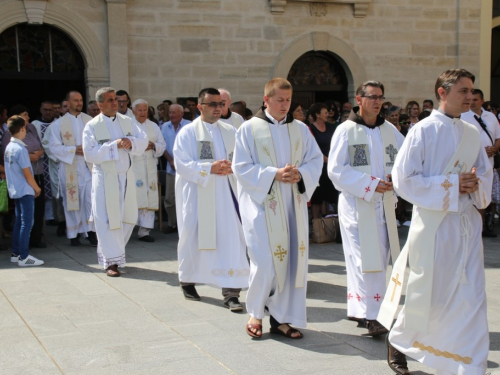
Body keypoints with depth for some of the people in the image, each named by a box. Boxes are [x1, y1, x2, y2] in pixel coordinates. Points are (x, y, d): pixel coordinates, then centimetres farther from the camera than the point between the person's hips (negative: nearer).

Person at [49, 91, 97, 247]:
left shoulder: (89, 120, 7)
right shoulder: (59, 123, 0)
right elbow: (54, 146, -4)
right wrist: (74, 150, -14)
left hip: (89, 166, 2)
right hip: (70, 168, -2)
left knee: (91, 199, -6)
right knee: (72, 199, 3)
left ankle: (90, 231, 2)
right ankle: (73, 234, 13)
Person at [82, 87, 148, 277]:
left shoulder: (126, 121, 7)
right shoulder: (92, 126, -7)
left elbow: (144, 139, 3)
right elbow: (89, 153, -16)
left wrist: (131, 142, -17)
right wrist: (114, 145, -21)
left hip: (126, 176, 5)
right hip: (105, 178, -5)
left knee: (128, 218, 10)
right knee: (107, 220, -2)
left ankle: (112, 251, 30)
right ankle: (111, 261, 6)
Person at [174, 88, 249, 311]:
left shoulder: (230, 131, 10)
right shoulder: (188, 132, -1)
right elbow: (182, 164, -10)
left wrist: (232, 166, -15)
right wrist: (210, 168, -19)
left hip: (225, 194, 3)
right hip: (196, 194, -2)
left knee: (231, 238, -6)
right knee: (193, 238, 9)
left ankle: (231, 292, -4)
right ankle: (187, 281, 31)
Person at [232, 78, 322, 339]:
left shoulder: (300, 129, 10)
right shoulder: (249, 129, -2)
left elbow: (316, 160, 9)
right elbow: (241, 167, -6)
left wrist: (300, 174, -12)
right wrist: (274, 174, -16)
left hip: (293, 205, 4)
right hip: (262, 205, -4)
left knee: (293, 260, 3)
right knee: (265, 263, -6)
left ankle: (282, 318, 15)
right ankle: (255, 313, 17)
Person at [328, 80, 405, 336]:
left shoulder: (389, 130, 9)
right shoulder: (346, 131, -5)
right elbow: (336, 170, -9)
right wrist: (370, 184, -16)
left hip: (384, 203, 5)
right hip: (356, 203, -5)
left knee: (379, 258, 7)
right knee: (365, 259, -8)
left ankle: (357, 308, 20)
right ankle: (371, 315, -5)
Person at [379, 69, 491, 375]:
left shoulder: (473, 134, 8)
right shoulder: (423, 131, -8)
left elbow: (486, 173, 17)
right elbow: (403, 179, -12)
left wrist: (477, 185, -6)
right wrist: (451, 184, -16)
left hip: (468, 223, 5)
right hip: (434, 224, -5)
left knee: (471, 298, 3)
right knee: (427, 295, 6)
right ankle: (398, 340, 33)